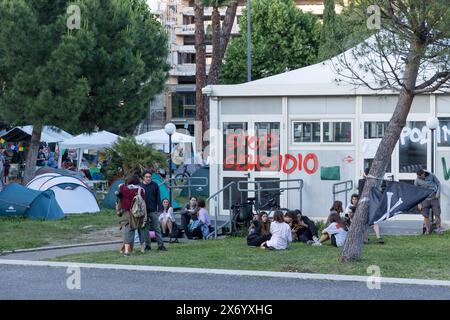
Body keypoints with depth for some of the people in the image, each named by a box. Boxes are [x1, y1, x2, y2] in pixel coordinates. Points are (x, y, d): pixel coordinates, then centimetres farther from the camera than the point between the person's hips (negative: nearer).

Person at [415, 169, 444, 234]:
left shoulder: (431, 176, -6)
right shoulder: (417, 181, -7)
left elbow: (438, 184, 7)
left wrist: (438, 192, -9)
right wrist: (419, 204, -4)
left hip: (434, 198, 0)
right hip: (425, 200, 0)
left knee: (437, 214, -3)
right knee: (426, 216, -2)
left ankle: (438, 228, 11)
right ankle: (427, 230, 10)